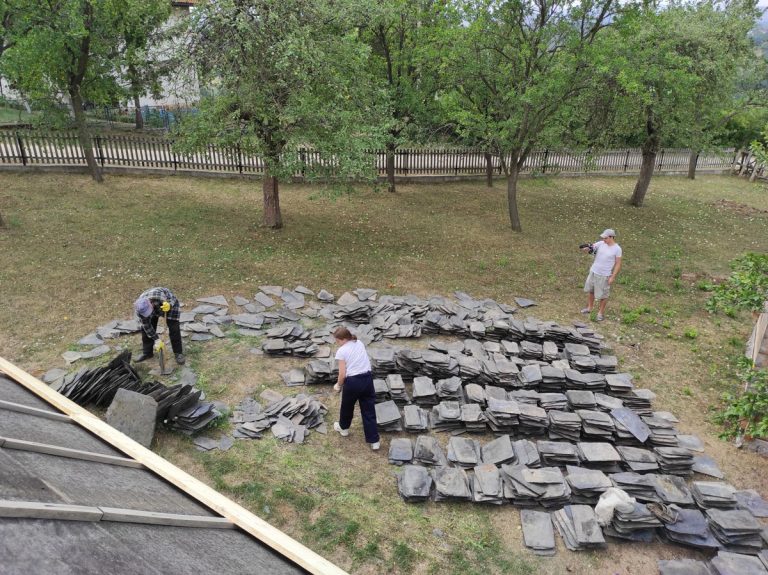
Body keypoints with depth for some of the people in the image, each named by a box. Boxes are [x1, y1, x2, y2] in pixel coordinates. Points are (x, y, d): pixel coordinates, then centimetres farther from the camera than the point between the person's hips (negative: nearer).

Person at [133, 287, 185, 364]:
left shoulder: (159, 296, -44)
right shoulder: (139, 307, -31)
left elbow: (173, 298, -24)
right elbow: (146, 325, -22)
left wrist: (169, 305, -48)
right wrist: (156, 339, -24)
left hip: (170, 304, -3)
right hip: (155, 308, 3)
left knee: (174, 328, -13)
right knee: (145, 328, -4)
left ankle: (179, 353, -2)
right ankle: (147, 352, 14)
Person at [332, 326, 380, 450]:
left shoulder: (341, 351, -8)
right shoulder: (360, 344, 9)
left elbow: (342, 374, -12)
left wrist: (338, 385, 7)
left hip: (353, 382, -5)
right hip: (367, 379, 5)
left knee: (347, 407, 23)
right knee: (369, 410, 10)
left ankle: (343, 427, 48)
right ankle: (374, 441, 13)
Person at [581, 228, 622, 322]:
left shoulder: (617, 249, -13)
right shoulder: (601, 244, -2)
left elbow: (618, 264, -10)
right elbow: (591, 247, -7)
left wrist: (613, 277, -13)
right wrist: (587, 248, -33)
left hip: (604, 275, -5)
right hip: (593, 272, 5)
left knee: (602, 295, 5)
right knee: (590, 290, 18)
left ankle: (601, 313, 21)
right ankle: (590, 308, 37)